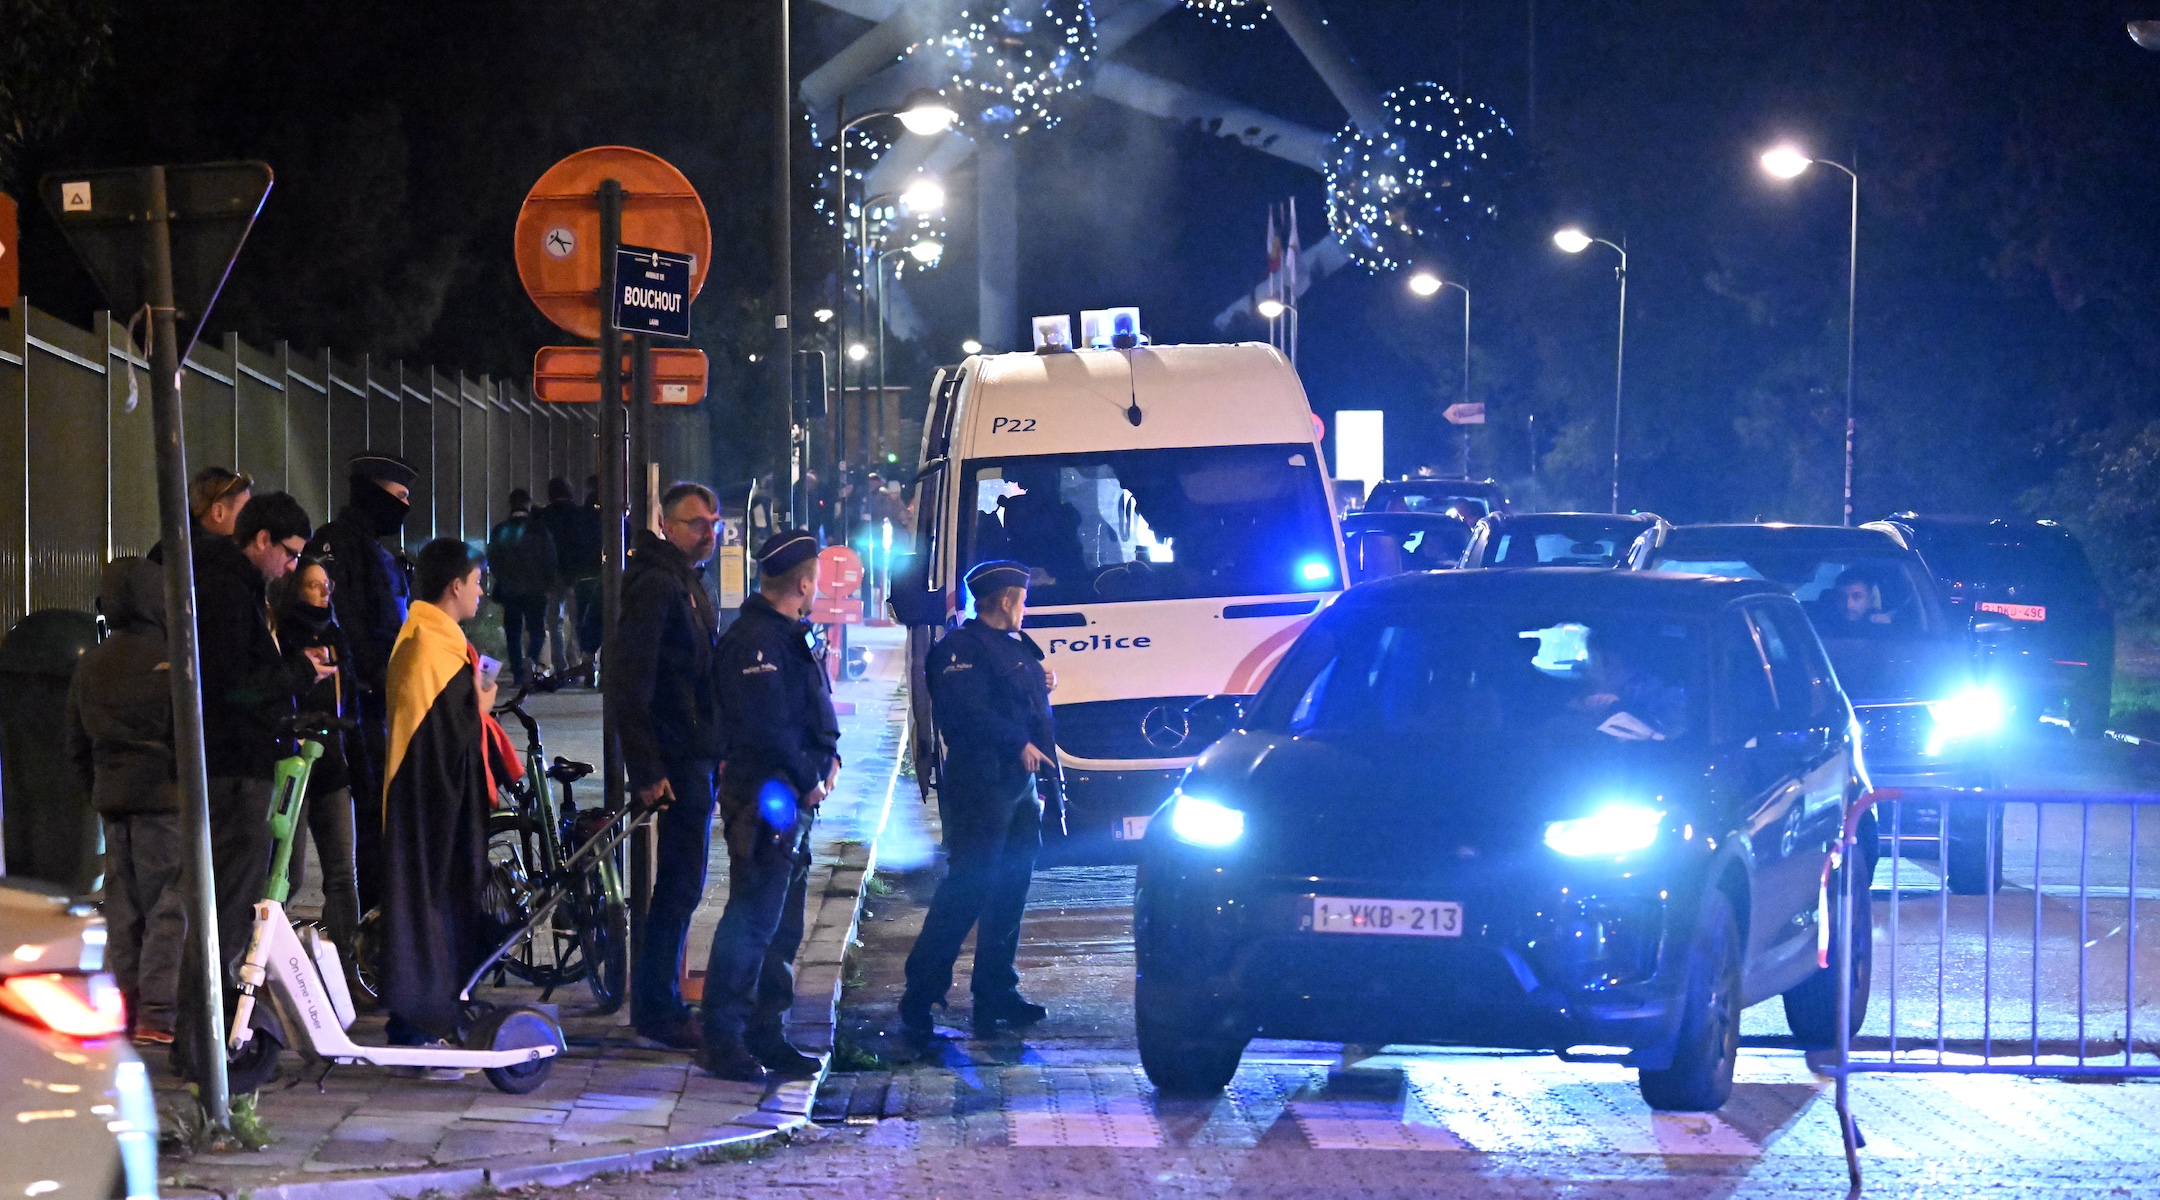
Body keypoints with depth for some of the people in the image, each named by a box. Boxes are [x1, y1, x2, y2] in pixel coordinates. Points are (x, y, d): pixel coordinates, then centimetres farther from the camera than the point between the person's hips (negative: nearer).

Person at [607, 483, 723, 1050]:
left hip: (698, 756, 10)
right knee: (680, 883, -8)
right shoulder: (655, 586, -16)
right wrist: (646, 769, -23)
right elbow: (630, 684, -21)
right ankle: (657, 1013, -3)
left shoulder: (690, 583, 17)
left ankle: (661, 1001, 24)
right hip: (675, 760, -10)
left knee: (680, 882, 15)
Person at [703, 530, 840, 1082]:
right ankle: (724, 1038, -7)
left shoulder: (787, 638, 18)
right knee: (753, 918, -10)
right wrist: (809, 780, -13)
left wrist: (830, 757, 4)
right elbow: (765, 728, -21)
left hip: (793, 803, 11)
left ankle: (766, 1035, 20)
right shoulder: (754, 642, -15)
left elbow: (812, 713, 22)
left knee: (783, 925, 14)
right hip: (765, 802, -11)